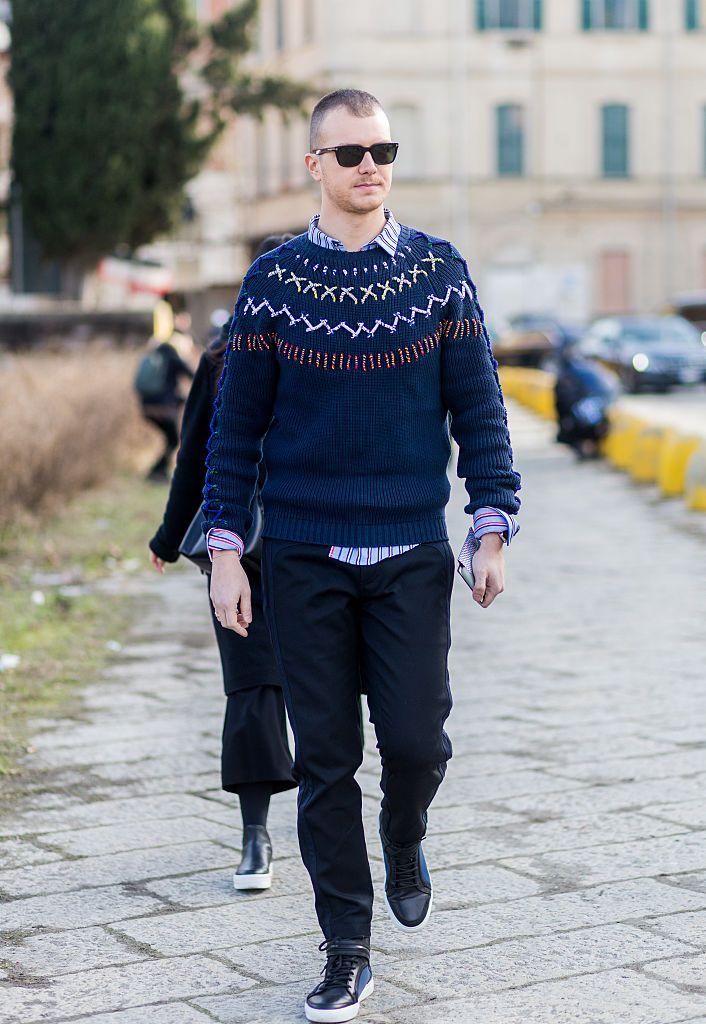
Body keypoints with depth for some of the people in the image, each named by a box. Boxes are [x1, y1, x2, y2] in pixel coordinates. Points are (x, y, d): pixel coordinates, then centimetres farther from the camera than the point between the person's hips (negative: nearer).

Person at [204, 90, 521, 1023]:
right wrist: (225, 549, -1)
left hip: (412, 557, 0)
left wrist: (492, 528, -2)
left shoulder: (439, 271, 3)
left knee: (417, 740, -4)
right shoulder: (273, 280, 2)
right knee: (325, 760, 3)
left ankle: (403, 841, 31)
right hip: (303, 559, 0)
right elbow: (237, 423, 4)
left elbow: (478, 406, 5)